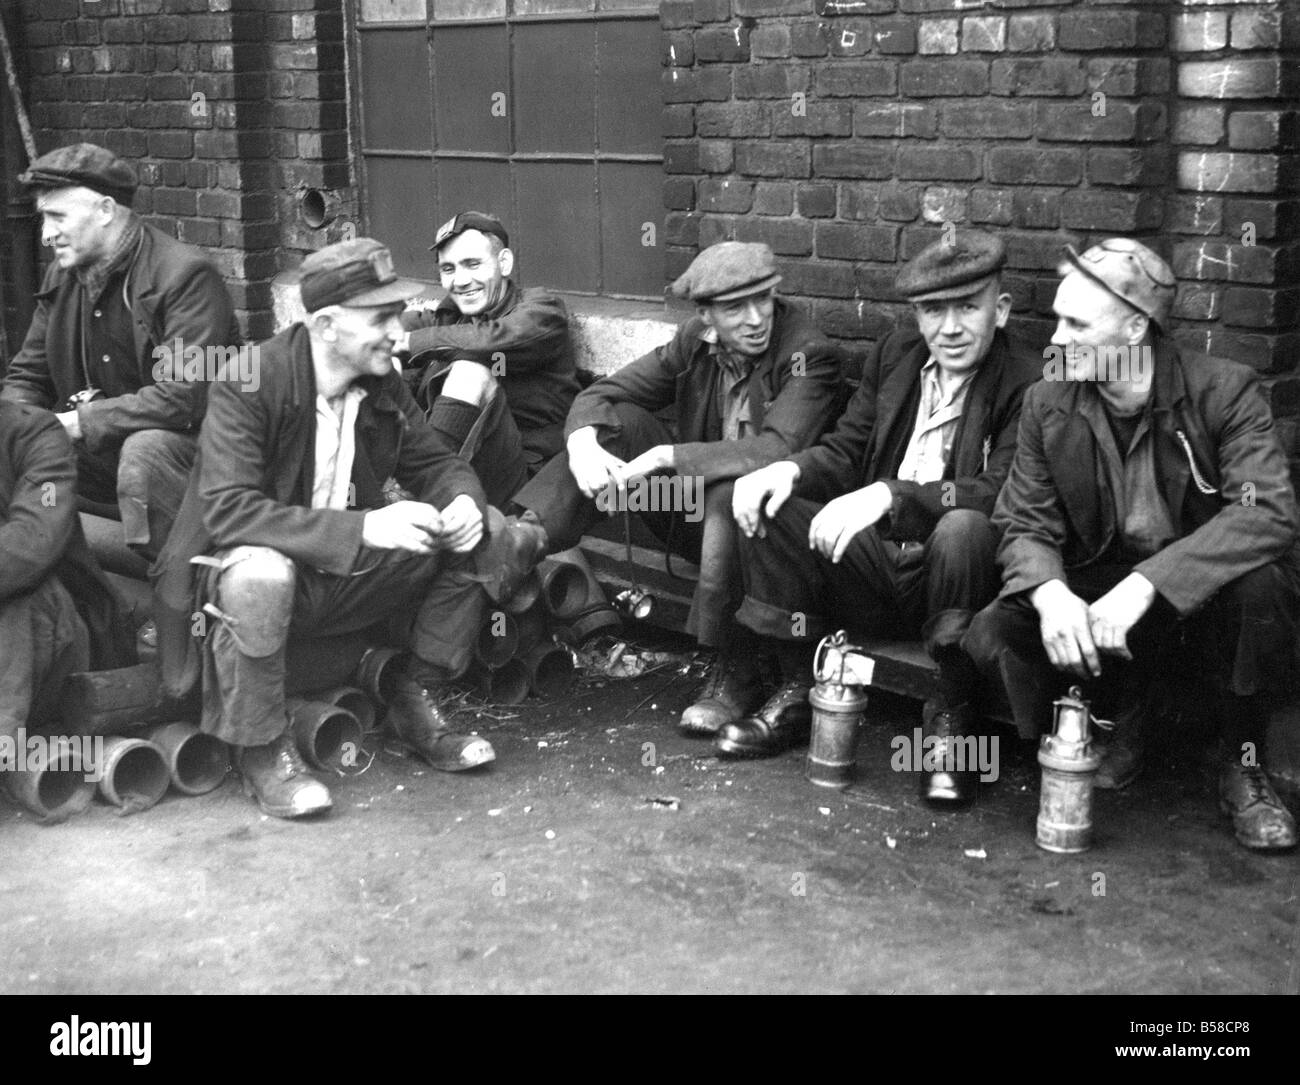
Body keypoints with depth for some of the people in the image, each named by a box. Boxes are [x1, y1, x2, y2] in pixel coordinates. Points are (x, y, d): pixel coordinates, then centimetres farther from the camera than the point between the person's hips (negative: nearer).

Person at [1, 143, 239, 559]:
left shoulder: (186, 275, -17)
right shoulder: (62, 276, 7)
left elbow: (183, 396, -26)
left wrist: (79, 422, -25)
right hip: (99, 457, 7)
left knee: (145, 450, -37)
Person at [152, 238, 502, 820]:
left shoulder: (384, 384, -1)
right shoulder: (248, 384, -21)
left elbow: (435, 462, 8)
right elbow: (226, 510, -30)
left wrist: (464, 500, -19)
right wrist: (362, 527, -38)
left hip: (347, 570, 6)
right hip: (247, 569, -6)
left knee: (470, 541, -8)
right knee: (261, 575, -40)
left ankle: (416, 703, 7)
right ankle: (262, 750, -17)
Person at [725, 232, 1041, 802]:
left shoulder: (1029, 384, -11)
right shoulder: (896, 354, 10)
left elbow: (1004, 493, -24)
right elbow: (845, 449, 12)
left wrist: (889, 495, -35)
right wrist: (791, 469, -13)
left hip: (946, 569, -5)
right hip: (874, 558, 6)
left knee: (966, 528, -37)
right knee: (768, 507, -11)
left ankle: (950, 717, -19)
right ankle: (796, 692, -1)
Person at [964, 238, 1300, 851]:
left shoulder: (1224, 391, -16)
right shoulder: (1048, 403, -4)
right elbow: (1025, 524, -3)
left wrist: (1146, 584, -41)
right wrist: (1049, 591, -29)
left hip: (1203, 586, -3)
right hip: (1097, 586, 3)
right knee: (991, 638, -22)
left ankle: (1245, 766, -11)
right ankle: (1117, 724, 8)